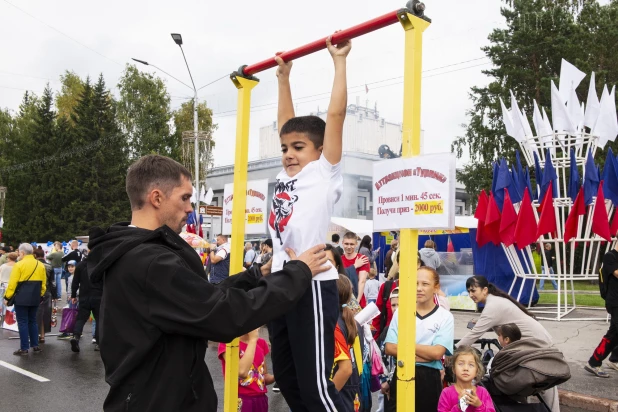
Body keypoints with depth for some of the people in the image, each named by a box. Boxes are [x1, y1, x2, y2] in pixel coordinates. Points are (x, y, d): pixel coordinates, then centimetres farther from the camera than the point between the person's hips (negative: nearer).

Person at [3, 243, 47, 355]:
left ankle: (24, 348, 2)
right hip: (35, 298, 6)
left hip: (21, 298, -6)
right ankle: (35, 345, 16)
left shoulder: (19, 265, -11)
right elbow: (44, 283, 10)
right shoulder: (40, 265, 7)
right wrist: (40, 295, 19)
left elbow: (12, 283, -12)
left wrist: (7, 297, -4)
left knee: (22, 322, 1)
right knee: (32, 321, 16)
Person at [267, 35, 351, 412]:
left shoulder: (325, 174, -4)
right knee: (287, 379, 16)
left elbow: (336, 115, -7)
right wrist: (284, 76, 25)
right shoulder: (285, 177, 12)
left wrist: (339, 60, -1)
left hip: (313, 286, -8)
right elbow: (285, 121, 21)